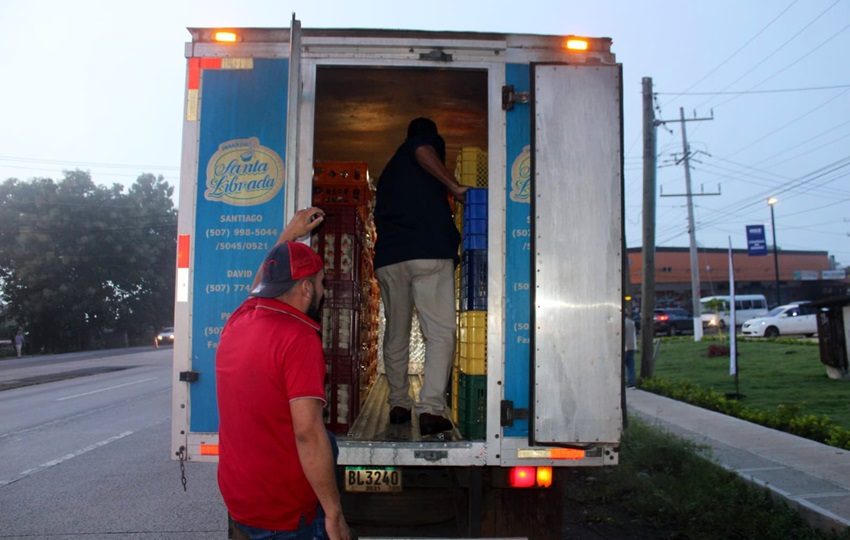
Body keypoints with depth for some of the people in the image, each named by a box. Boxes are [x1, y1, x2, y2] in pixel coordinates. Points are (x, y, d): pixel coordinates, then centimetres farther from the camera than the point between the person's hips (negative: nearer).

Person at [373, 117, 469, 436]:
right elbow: (423, 151, -13)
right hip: (429, 251, -6)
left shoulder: (390, 169, 30)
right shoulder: (431, 141, 12)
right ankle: (430, 409, -16)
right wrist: (455, 187, -7)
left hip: (387, 257, 6)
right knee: (440, 333, -6)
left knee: (395, 334, 13)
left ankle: (398, 404, 18)